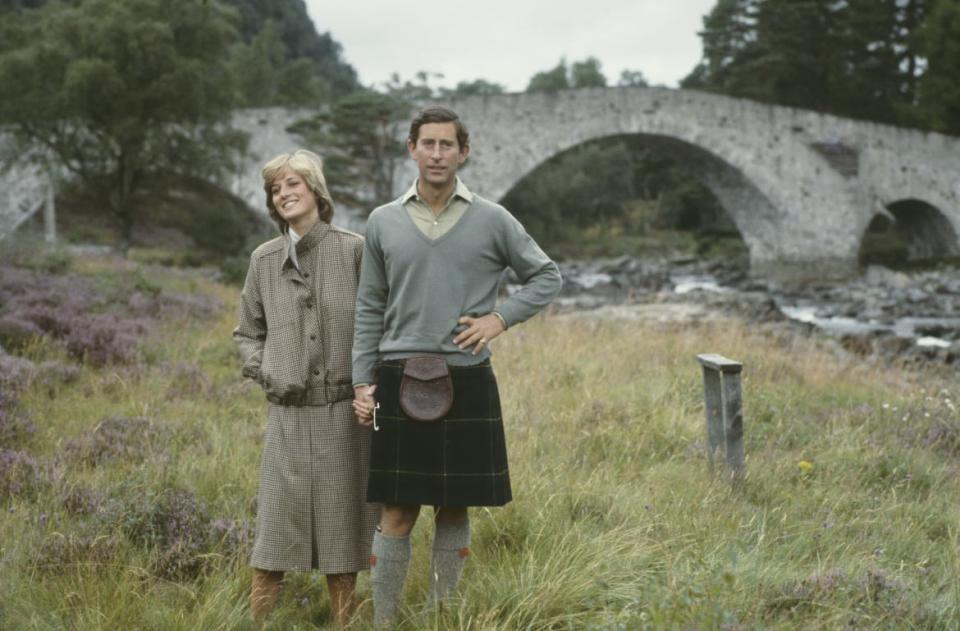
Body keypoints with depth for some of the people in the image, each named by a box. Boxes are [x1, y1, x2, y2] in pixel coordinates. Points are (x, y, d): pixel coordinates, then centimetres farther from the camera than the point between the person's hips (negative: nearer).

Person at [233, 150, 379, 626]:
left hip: (345, 409, -2)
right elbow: (247, 333, 17)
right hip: (289, 411, 2)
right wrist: (262, 371, 0)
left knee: (342, 521, 6)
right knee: (277, 521, 2)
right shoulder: (264, 260, 7)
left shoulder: (354, 251, -2)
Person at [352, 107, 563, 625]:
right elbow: (369, 311, 10)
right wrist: (362, 383, 4)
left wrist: (500, 317, -4)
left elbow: (547, 277, 11)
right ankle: (382, 620, 8)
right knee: (397, 514, 1)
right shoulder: (383, 222, 6)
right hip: (399, 380, 0)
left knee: (454, 509, 8)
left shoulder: (492, 220, 3)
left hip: (466, 382, 0)